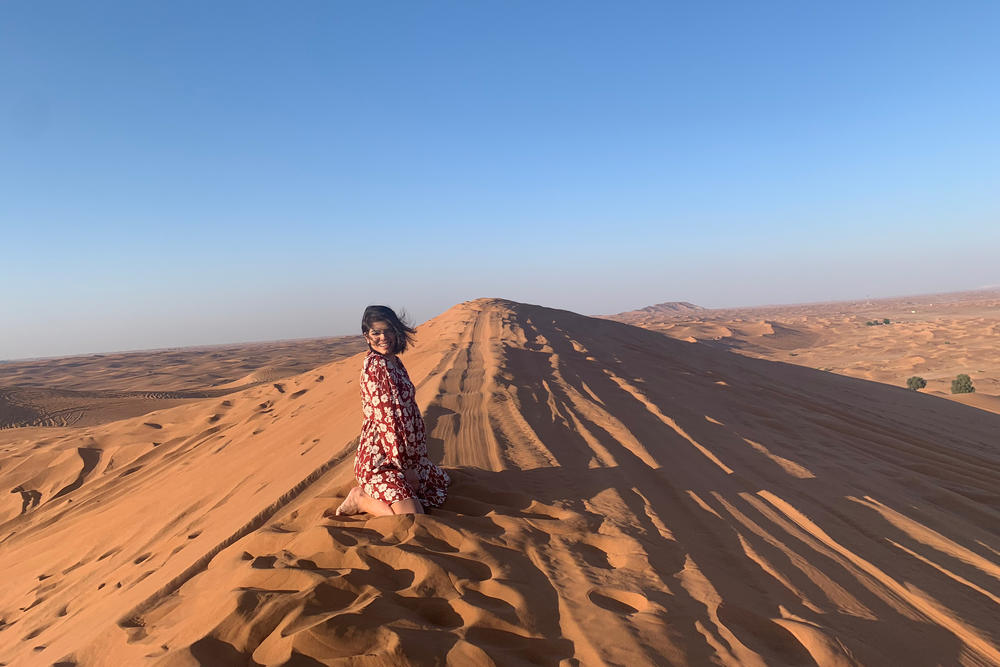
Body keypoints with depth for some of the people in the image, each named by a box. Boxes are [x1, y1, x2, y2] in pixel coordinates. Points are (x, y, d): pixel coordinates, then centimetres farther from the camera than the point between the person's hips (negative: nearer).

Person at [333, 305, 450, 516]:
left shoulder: (395, 362, 10)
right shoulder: (374, 365, -18)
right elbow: (387, 417, -21)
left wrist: (413, 456, 11)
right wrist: (405, 466, -19)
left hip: (405, 454, 10)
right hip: (379, 459, -10)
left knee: (442, 482, 26)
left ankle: (370, 493, 18)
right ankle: (362, 499, 2)